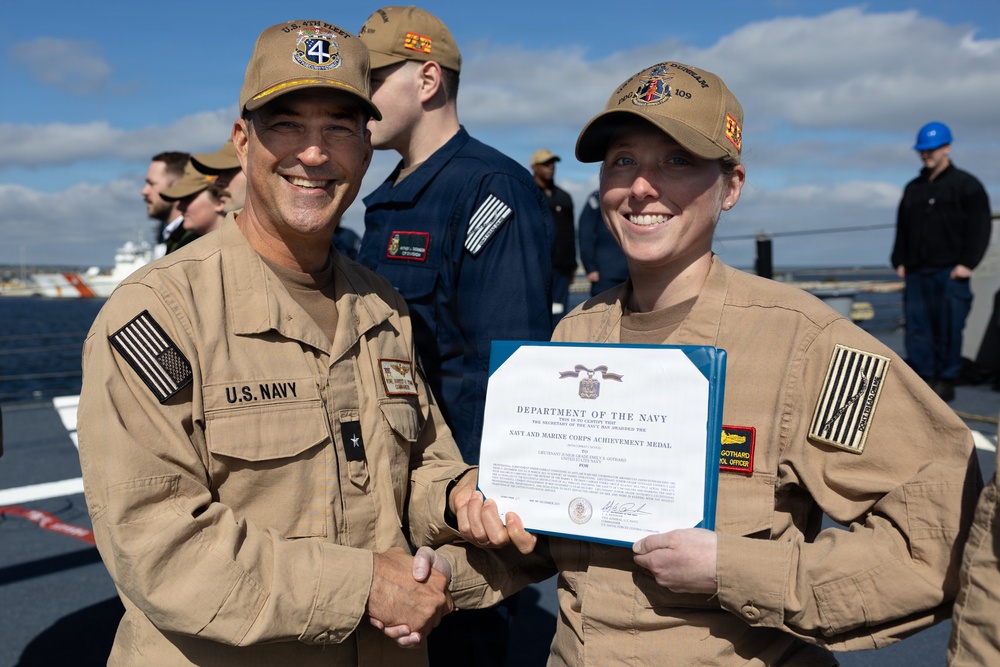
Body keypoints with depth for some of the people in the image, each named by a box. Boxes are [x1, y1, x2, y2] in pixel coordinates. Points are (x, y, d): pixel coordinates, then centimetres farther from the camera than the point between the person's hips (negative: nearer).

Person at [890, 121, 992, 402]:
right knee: (917, 328, 3)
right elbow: (902, 229, 22)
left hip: (950, 273, -5)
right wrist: (900, 261, 12)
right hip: (916, 273, 5)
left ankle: (946, 381, 5)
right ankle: (924, 379, 10)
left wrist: (967, 263, -10)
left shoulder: (966, 185, 3)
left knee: (948, 328, -3)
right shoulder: (913, 189, 19)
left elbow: (979, 228, -2)